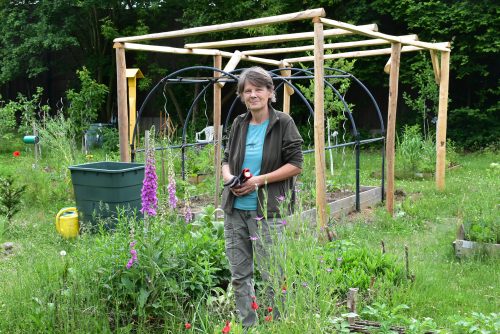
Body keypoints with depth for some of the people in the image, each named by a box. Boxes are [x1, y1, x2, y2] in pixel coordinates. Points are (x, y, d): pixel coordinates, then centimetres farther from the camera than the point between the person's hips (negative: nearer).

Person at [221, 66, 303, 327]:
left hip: (268, 211, -5)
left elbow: (296, 165, -8)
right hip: (234, 210, 6)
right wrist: (228, 176, -4)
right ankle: (247, 326, 27)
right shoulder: (239, 124, 9)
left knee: (272, 275, -1)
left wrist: (259, 180, -15)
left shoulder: (283, 123, -5)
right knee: (239, 275, 13)